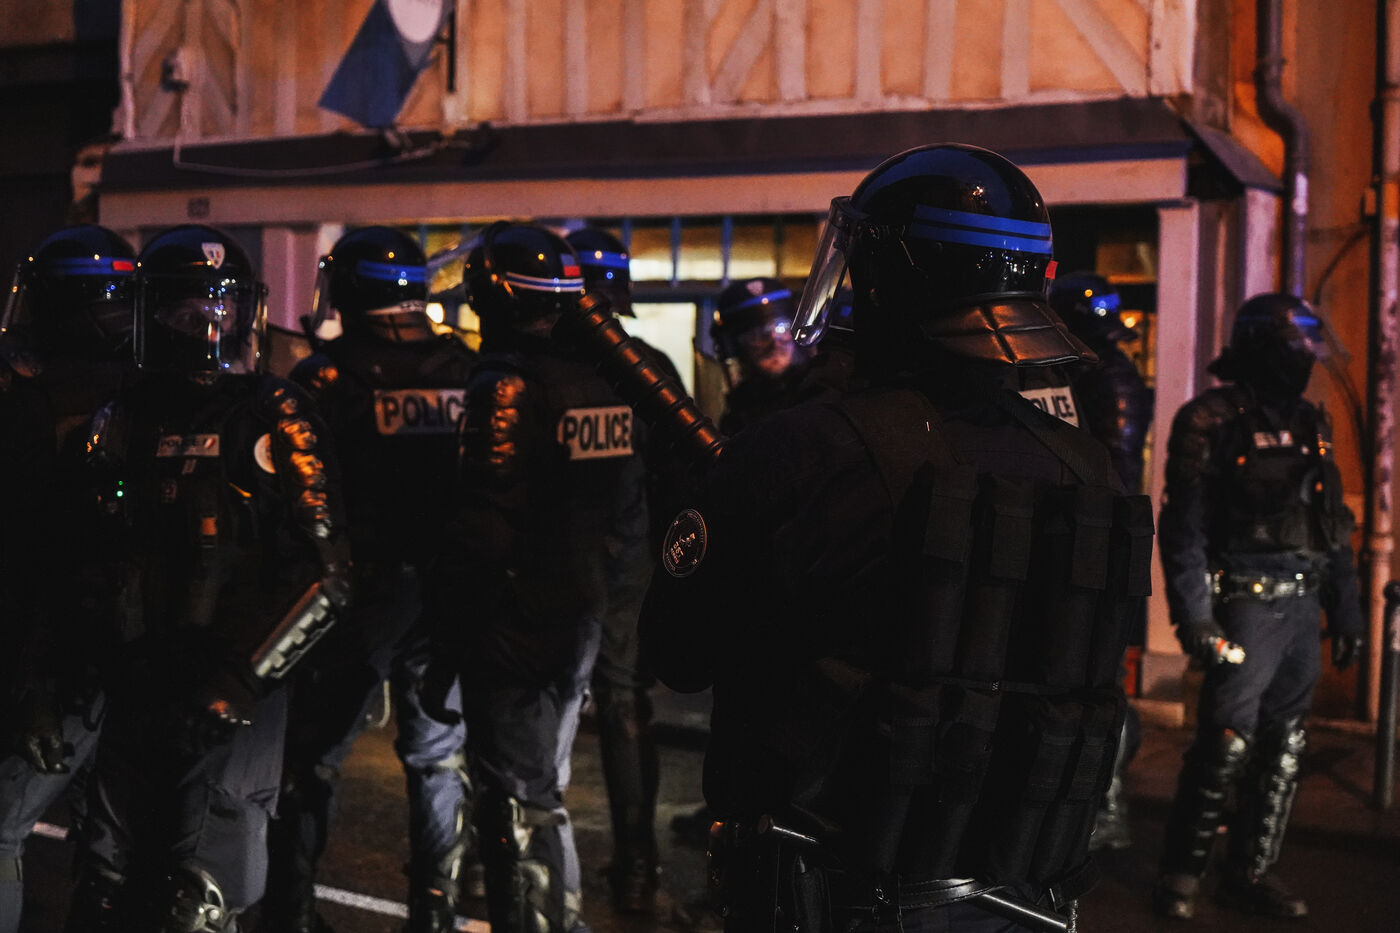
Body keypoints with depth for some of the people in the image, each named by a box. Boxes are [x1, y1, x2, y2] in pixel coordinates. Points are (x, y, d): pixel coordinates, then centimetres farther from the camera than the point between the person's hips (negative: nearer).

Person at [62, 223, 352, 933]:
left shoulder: (274, 417, -5)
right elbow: (84, 551, 16)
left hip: (234, 701, -4)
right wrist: (100, 657, 3)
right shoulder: (121, 419, 10)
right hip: (132, 694, 5)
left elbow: (325, 572, -10)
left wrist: (238, 680, -14)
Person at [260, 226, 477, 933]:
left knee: (313, 753, 10)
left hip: (360, 590, -3)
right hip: (450, 596, 3)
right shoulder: (470, 375, 2)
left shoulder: (324, 380, -9)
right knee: (440, 756, 13)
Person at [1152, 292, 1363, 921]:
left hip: (1302, 608, 7)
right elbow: (1184, 526, -11)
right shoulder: (1213, 420, -6)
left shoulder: (1311, 424, 16)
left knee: (1283, 748, 10)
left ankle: (1252, 871, 21)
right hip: (1248, 603, -7)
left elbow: (1333, 527, 20)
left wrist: (1346, 610, 17)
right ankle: (1181, 871, 7)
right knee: (1227, 743, -7)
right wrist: (1194, 615, -17)